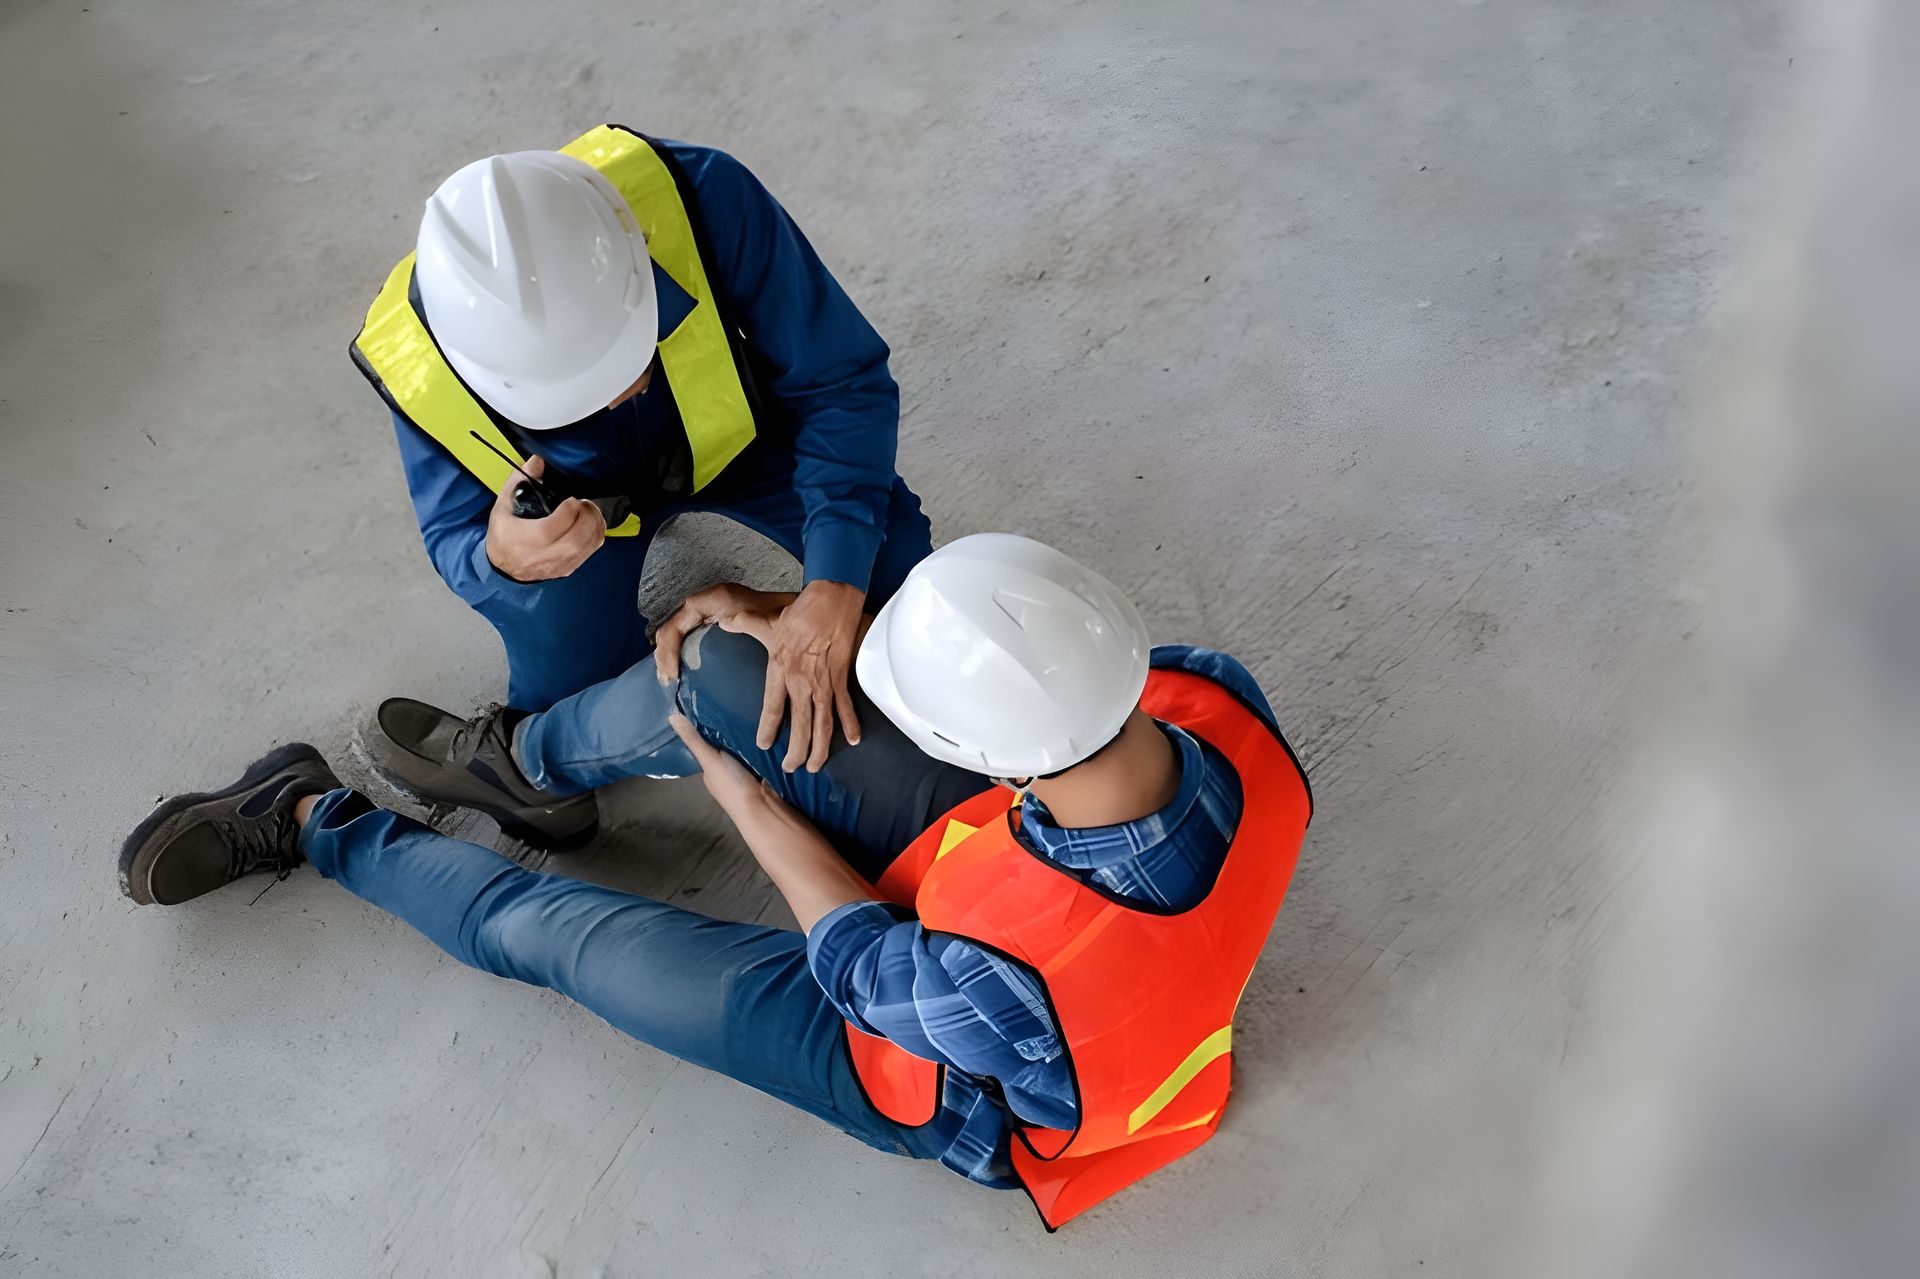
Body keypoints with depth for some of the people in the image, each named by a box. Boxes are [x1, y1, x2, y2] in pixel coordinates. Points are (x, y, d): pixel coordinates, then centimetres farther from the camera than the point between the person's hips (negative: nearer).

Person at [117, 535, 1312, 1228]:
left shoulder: (1015, 982, -47)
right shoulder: (1217, 693, -32)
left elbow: (867, 962, -23)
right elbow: (1046, 665, -12)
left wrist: (743, 796, -8)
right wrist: (788, 617, -15)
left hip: (949, 1084, -5)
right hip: (1012, 867, 5)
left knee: (550, 929, 4)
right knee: (706, 670, -6)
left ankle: (308, 822, 33)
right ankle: (525, 757, 28)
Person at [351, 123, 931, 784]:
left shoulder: (702, 197, -42)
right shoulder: (413, 358, -37)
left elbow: (843, 383, -31)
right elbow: (455, 540, -21)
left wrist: (836, 585, -44)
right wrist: (501, 560, -48)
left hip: (742, 432, 0)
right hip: (580, 496, 0)